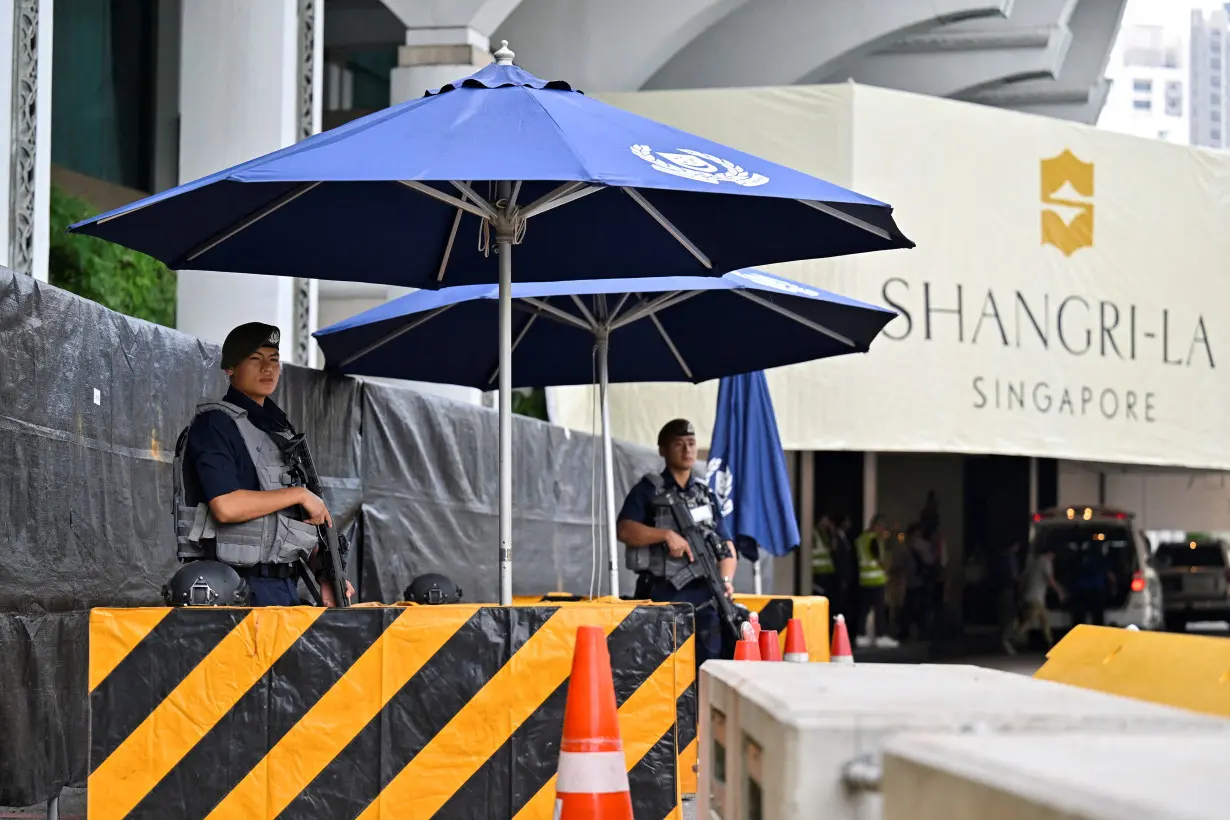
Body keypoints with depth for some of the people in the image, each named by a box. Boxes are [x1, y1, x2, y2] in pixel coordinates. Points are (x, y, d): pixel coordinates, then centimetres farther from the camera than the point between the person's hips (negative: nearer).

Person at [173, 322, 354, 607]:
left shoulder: (280, 428, 19)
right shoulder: (214, 425, -6)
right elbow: (226, 506, -21)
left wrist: (324, 573, 8)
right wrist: (299, 494, -11)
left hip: (284, 584, 8)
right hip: (235, 589, -8)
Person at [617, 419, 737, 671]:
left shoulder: (706, 494, 16)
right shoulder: (648, 490, 2)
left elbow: (726, 544, 14)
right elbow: (624, 530, -11)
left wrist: (726, 579, -5)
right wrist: (667, 534, -22)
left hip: (703, 596, 5)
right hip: (661, 595, -5)